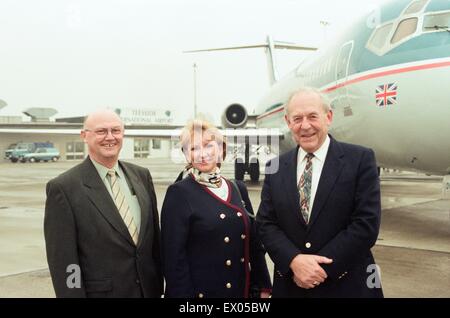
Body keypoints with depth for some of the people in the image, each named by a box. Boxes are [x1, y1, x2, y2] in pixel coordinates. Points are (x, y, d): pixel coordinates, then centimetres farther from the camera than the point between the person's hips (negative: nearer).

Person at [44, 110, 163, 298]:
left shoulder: (142, 175, 2)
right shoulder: (63, 188, -13)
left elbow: (154, 236, 7)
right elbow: (63, 262, -12)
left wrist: (159, 286, 7)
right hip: (100, 292, -4)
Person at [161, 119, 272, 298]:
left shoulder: (239, 189, 5)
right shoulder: (179, 193, -11)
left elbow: (254, 243, 9)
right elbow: (173, 256, -13)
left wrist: (263, 287, 6)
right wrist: (183, 294, -15)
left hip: (244, 290, 5)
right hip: (202, 291, -5)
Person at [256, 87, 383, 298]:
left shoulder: (360, 159, -8)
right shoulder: (276, 169, 2)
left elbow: (367, 223, -13)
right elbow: (265, 223, -1)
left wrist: (322, 268, -17)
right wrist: (294, 260, -17)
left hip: (347, 285, -2)